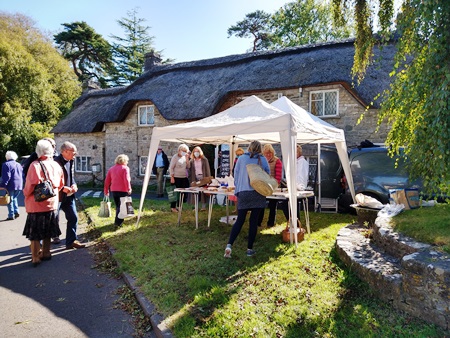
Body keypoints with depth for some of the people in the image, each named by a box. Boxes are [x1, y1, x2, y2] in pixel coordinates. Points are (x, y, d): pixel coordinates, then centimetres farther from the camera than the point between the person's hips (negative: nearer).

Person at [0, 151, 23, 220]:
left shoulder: (6, 164, -8)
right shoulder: (18, 165, 14)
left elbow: (6, 177, -15)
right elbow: (22, 175, 16)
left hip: (11, 186, -6)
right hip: (19, 185, 6)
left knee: (10, 200, 2)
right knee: (14, 198, 22)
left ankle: (11, 215, 3)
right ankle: (16, 211, 13)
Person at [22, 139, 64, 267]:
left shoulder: (35, 165, -17)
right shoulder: (56, 165, -1)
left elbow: (30, 186, -17)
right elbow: (60, 185, 9)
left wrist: (26, 194, 3)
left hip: (36, 205, -5)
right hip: (52, 203, 5)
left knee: (34, 233, 7)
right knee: (47, 231, 18)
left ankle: (35, 258, 11)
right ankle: (46, 253, 28)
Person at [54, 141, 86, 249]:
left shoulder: (70, 162, 8)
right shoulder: (56, 162, -18)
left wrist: (74, 185, 0)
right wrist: (63, 188, -22)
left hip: (69, 195, 8)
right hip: (57, 196, -8)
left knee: (73, 217, 8)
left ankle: (71, 241, 17)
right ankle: (54, 237, 23)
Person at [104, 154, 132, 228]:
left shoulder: (111, 168, 13)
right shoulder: (125, 168, -4)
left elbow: (107, 180, 11)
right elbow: (126, 179, -16)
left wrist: (106, 191, 15)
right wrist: (129, 189, -17)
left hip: (114, 190, 6)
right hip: (123, 190, -5)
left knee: (118, 206, 17)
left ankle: (118, 220, 23)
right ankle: (118, 222, -6)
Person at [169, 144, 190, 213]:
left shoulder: (185, 157, 10)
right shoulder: (175, 157, -6)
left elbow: (188, 167, 5)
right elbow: (171, 168, -8)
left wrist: (187, 159, -5)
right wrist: (172, 177, -13)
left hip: (184, 178, 6)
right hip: (176, 178, -6)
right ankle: (173, 207, 9)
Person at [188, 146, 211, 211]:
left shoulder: (204, 160, 4)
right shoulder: (191, 161, 9)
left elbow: (207, 170, 1)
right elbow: (190, 171, 8)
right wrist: (191, 180, 0)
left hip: (202, 178, -2)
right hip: (195, 178, 2)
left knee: (203, 192, -3)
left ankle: (204, 206, 3)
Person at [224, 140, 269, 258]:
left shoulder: (241, 158, 3)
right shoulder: (263, 159, 3)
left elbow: (236, 176, 6)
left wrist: (237, 190, 15)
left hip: (243, 193, 1)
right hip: (258, 194, 0)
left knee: (240, 220, 6)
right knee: (254, 220, 6)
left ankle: (229, 245, -9)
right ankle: (250, 248, 12)